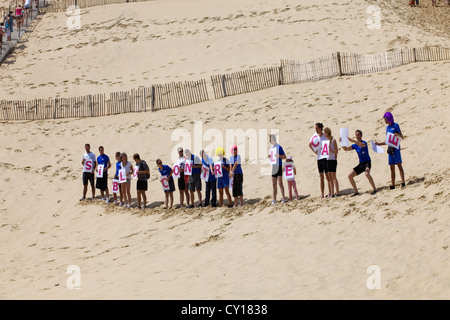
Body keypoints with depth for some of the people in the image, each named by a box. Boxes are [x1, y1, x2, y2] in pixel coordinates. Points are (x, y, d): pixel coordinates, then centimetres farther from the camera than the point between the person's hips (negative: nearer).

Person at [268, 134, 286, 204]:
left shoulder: (279, 147, -5)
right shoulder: (271, 148, 16)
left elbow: (284, 156, -3)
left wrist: (278, 155, -21)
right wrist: (269, 157, 4)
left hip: (279, 166, -7)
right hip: (273, 167, 7)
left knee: (280, 183, -9)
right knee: (274, 184, 4)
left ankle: (283, 198, -6)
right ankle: (274, 199, 5)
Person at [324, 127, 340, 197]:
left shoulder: (333, 140, -4)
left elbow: (336, 151, -6)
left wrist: (330, 150, -20)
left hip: (332, 159, -6)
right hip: (326, 160, 6)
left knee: (333, 176, -10)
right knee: (329, 178, 4)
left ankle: (337, 192, -11)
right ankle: (331, 193, 5)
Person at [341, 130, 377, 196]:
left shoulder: (364, 143, -11)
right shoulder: (355, 145, 9)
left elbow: (361, 144, -36)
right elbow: (346, 149, 7)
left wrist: (353, 140, -47)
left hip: (367, 162, -8)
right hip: (361, 164, 8)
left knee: (367, 173, -36)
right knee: (350, 176, 2)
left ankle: (375, 189, -25)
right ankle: (356, 192, 10)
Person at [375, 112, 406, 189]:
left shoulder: (395, 125, -1)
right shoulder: (387, 127, 18)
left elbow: (402, 136, -1)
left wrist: (398, 135, -21)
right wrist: (379, 144, 20)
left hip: (396, 148, -7)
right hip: (390, 148, 7)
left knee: (399, 165, -12)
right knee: (392, 167, 6)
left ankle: (403, 182, -15)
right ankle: (392, 184, 7)